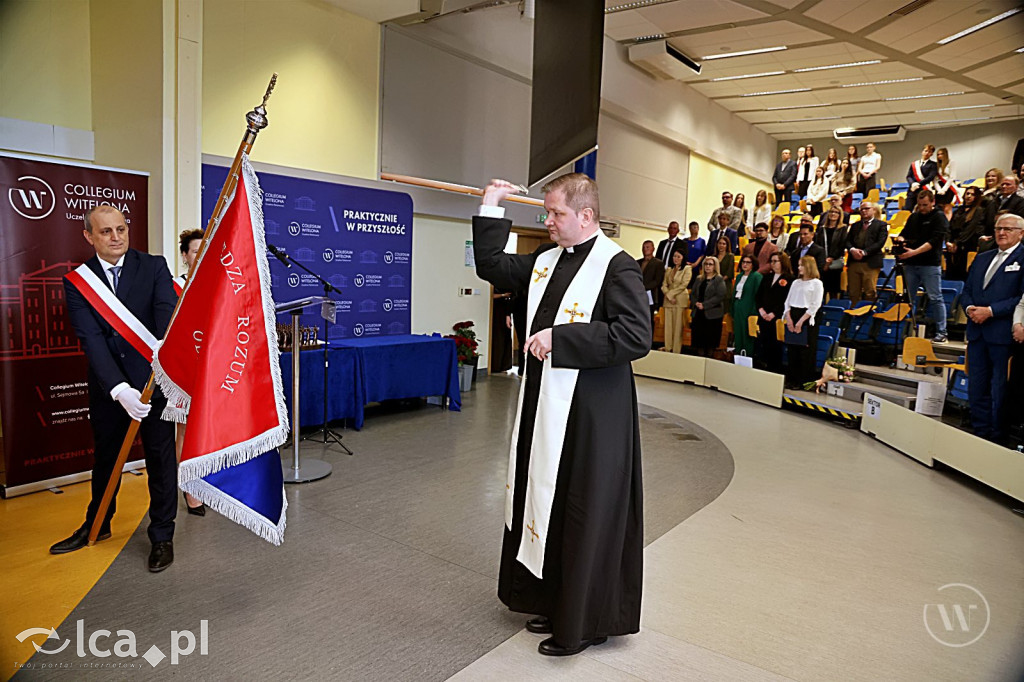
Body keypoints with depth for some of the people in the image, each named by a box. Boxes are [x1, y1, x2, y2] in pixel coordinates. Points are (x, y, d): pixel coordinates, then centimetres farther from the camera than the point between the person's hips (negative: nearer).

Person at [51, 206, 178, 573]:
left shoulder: (154, 266, -7)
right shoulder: (77, 281, -5)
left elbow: (167, 313, -22)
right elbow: (91, 339, -16)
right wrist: (119, 389, -30)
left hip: (153, 379, -2)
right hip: (106, 386, 2)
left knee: (160, 459, 7)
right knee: (106, 457, 21)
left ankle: (162, 536, 25)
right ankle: (97, 525, 43)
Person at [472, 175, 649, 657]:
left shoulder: (616, 266, -13)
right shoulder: (546, 260, 10)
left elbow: (637, 336, -23)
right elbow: (492, 266, 20)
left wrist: (559, 337, -22)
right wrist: (491, 208, 13)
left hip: (591, 414, -8)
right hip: (545, 403, 8)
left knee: (585, 515, 4)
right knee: (546, 503, 18)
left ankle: (584, 622, 23)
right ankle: (555, 604, 37)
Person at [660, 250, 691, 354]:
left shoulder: (687, 269, 2)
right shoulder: (668, 270, 17)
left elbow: (684, 285, -8)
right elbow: (664, 285, 9)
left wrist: (671, 293, -8)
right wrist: (668, 296, -8)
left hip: (680, 299, -5)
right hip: (668, 300, 5)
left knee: (678, 325, -5)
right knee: (668, 324, 3)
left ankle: (676, 349, -3)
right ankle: (668, 347, 8)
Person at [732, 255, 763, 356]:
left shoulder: (756, 276, -6)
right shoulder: (739, 277, 17)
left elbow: (758, 295, -12)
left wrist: (754, 311, -17)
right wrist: (733, 312, 16)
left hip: (749, 309, -7)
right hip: (738, 309, 7)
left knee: (747, 335, -5)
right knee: (738, 335, 8)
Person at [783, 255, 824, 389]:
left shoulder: (816, 283, -3)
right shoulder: (796, 283, 15)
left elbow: (815, 306, -10)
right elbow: (788, 301, 12)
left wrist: (801, 321, -16)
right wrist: (788, 318, -4)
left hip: (807, 320, -6)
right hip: (792, 319, 6)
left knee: (805, 352, -3)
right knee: (792, 350, 6)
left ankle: (803, 381, 3)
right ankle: (791, 379, 13)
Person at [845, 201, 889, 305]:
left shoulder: (881, 225, 6)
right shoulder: (855, 225, 21)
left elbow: (880, 243, -6)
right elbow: (847, 240, 12)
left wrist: (864, 252, -16)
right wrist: (852, 249, -10)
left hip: (871, 264, -4)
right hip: (854, 262, 4)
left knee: (870, 292, -6)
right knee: (853, 292, 4)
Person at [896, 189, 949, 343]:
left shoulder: (939, 217, -2)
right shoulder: (913, 217, 16)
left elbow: (934, 241, -13)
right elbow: (904, 233, 20)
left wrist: (914, 252, -23)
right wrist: (901, 239, -5)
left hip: (930, 265, -6)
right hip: (910, 264, 6)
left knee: (935, 298, -5)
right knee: (908, 298, 7)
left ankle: (941, 333, -1)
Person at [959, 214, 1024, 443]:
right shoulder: (982, 258, 18)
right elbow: (966, 291, 17)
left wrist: (990, 311, -16)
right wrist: (969, 308, -2)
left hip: (1003, 334, -7)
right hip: (977, 331, 7)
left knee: (1000, 388, -1)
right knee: (977, 385, 12)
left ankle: (997, 435, 8)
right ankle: (980, 431, 21)